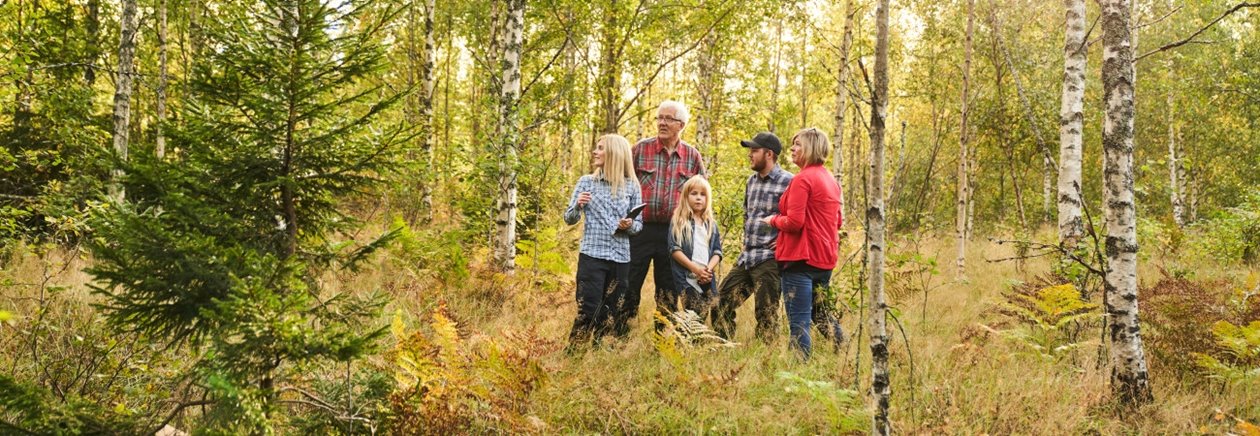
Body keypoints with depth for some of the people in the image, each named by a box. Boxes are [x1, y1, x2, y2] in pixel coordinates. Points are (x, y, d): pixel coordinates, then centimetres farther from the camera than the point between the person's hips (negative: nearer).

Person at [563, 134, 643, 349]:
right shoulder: (586, 181, 4)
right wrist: (578, 205, -14)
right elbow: (569, 219, 6)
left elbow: (639, 223, 7)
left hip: (620, 258, 2)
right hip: (592, 255, -2)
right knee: (587, 310, -8)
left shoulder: (631, 186, 4)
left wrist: (629, 225, -15)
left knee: (610, 313, 9)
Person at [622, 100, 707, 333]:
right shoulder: (640, 149, 1)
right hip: (641, 229, -2)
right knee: (629, 287, 0)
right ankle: (620, 336, 8)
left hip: (675, 233, 2)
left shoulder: (692, 156, 5)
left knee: (668, 292, 10)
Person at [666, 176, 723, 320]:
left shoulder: (711, 224, 17)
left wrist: (709, 269, -8)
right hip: (687, 278, -4)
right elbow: (674, 249, -5)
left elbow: (717, 251, 12)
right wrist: (696, 268, -12)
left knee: (703, 316, 0)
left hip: (707, 280, 4)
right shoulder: (678, 221, 4)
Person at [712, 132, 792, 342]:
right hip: (746, 257, 9)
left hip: (769, 259, -8)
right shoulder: (752, 181, 15)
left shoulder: (788, 182, -12)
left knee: (766, 316, -1)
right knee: (721, 304, 10)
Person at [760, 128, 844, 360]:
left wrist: (773, 220, -1)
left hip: (801, 258, -9)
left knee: (799, 322, -7)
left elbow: (794, 223, -19)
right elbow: (838, 221, 22)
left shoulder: (802, 179, -14)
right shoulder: (831, 179, 14)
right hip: (825, 258, 9)